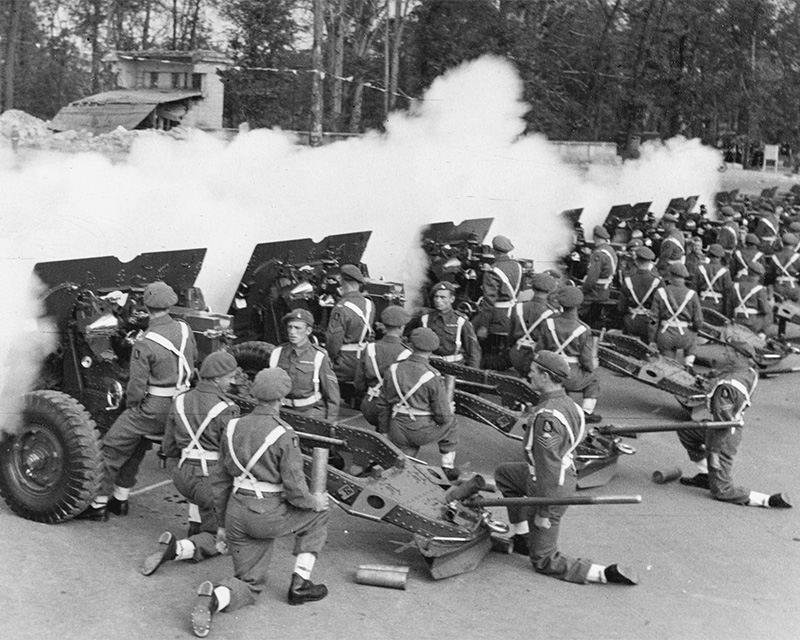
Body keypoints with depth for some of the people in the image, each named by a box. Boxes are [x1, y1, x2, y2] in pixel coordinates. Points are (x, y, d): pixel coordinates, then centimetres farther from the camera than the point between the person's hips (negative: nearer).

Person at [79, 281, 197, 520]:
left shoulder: (145, 344, -21)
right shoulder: (184, 330, -1)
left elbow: (137, 387, -17)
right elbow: (192, 362, 15)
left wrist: (130, 406, 2)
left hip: (153, 408, -7)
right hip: (180, 405, 7)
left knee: (112, 448, 7)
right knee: (135, 445, 24)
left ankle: (99, 505, 14)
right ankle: (121, 500, 33)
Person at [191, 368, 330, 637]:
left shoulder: (233, 427, 6)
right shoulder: (284, 436, -12)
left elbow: (220, 481, 12)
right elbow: (295, 489, -14)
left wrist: (222, 523, 21)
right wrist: (314, 502, 8)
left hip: (236, 513, 6)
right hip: (269, 516, -5)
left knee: (249, 584, 18)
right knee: (318, 515, 23)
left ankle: (214, 598, -15)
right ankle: (299, 585, 21)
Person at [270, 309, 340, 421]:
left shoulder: (319, 357, -7)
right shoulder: (277, 353, 3)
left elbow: (332, 394, -3)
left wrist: (330, 424, -4)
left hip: (313, 409, -4)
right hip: (286, 409, 4)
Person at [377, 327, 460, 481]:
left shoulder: (393, 370, -4)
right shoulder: (433, 378, -17)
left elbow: (383, 405, 5)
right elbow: (443, 416, -13)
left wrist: (385, 431, 19)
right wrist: (449, 411, 11)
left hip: (398, 434, 4)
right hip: (423, 433, -3)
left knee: (407, 451, 29)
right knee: (450, 422, 24)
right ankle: (448, 468, 28)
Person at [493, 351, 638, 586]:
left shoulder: (547, 416, -29)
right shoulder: (566, 403, 0)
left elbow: (548, 466, -27)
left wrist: (543, 512, -20)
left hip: (551, 488, -9)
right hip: (566, 476, 9)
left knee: (544, 561, 6)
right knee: (504, 473, 27)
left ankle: (606, 573, -3)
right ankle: (521, 539, 29)